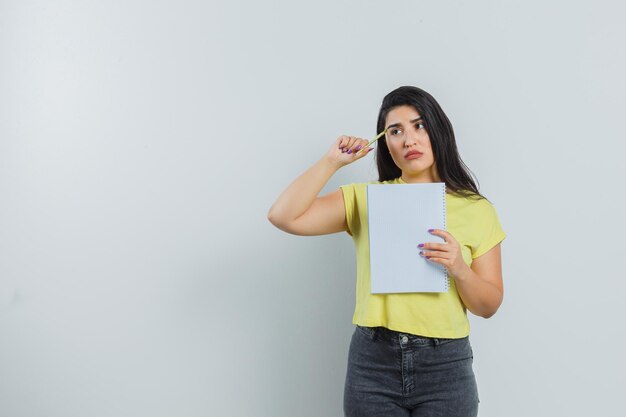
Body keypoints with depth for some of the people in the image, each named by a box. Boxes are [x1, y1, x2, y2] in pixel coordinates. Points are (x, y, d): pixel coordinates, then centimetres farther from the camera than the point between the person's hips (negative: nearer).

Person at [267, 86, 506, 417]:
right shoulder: (364, 198, 2)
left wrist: (459, 269, -16)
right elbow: (283, 216, -10)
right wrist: (333, 160, -6)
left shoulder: (476, 209, 2)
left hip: (444, 366, 0)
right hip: (372, 363, 0)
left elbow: (489, 306, 3)